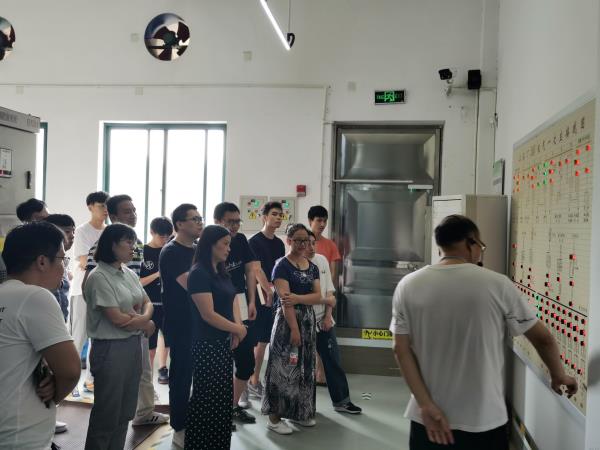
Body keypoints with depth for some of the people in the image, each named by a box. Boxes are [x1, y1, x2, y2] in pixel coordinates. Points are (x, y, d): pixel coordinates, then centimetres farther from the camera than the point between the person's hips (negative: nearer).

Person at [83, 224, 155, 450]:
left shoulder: (130, 274, 8)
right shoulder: (99, 277, -15)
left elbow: (147, 303, 12)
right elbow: (117, 319, -18)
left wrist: (144, 317, -10)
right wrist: (147, 324, -4)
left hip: (133, 345, 7)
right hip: (111, 349, -7)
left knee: (125, 411, 15)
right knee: (108, 412, 5)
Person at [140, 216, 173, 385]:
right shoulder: (143, 252, -6)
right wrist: (157, 274, -20)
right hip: (150, 305, -4)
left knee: (169, 341, 14)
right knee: (150, 347, 2)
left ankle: (162, 369, 33)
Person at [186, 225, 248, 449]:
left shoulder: (222, 273, 10)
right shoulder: (199, 273, -16)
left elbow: (233, 300, 11)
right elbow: (208, 314, -20)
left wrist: (236, 327, -8)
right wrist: (237, 329, -10)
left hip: (224, 343, 8)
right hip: (207, 345, -8)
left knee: (223, 397, 15)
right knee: (207, 398, 3)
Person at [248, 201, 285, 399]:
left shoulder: (279, 243, 14)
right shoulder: (254, 241, -7)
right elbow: (257, 270, -15)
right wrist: (269, 293, -20)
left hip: (275, 296, 6)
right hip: (260, 296, -6)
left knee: (263, 340, 9)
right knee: (256, 340, -3)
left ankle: (255, 380, 18)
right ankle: (251, 382, 6)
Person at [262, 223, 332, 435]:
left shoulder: (312, 267, 10)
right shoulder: (282, 266, -10)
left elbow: (318, 296, 0)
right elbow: (285, 300, -17)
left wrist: (298, 298, -18)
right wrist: (294, 328, -21)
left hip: (308, 320, 7)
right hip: (287, 320, -7)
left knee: (305, 367, 12)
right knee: (284, 368, -3)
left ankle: (299, 412, 25)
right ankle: (274, 417, 6)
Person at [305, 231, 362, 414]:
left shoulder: (322, 260, 2)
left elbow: (329, 291, 5)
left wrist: (328, 316, -1)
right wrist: (327, 299, -11)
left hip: (323, 320, 5)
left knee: (333, 360, 10)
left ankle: (341, 400, 22)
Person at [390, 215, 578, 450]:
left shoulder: (408, 286, -5)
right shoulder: (497, 284, -9)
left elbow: (401, 350, -8)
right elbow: (543, 339, 0)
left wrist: (426, 406, -6)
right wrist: (558, 376, 18)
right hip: (483, 421, -1)